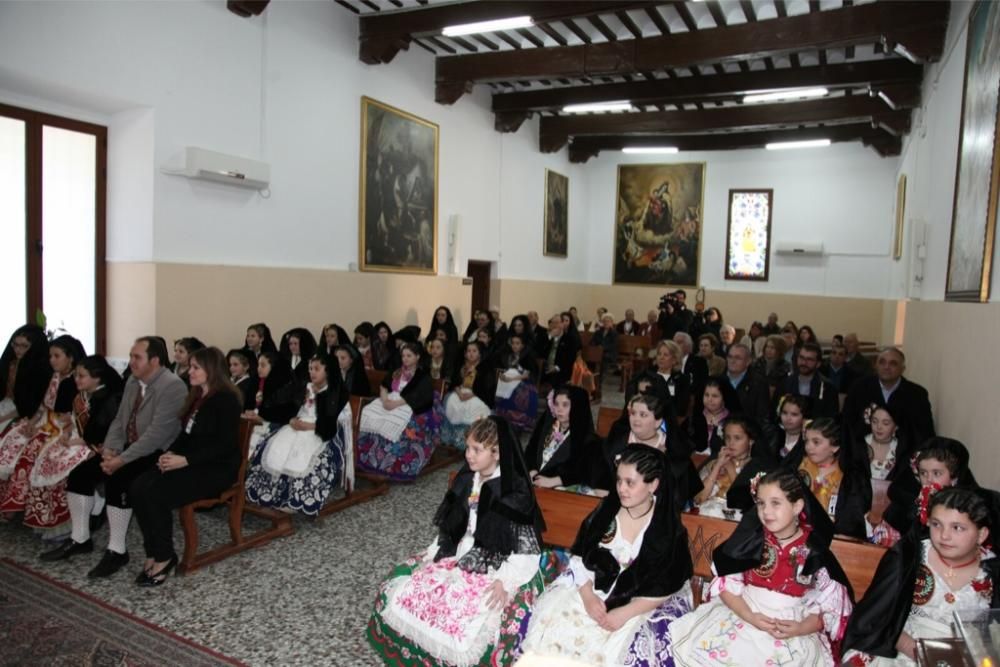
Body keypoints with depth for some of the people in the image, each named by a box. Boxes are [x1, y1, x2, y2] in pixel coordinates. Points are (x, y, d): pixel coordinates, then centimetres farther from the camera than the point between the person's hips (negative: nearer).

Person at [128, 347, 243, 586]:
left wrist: (185, 460, -23)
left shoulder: (227, 399, -13)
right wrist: (170, 452, -3)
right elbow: (186, 433, 17)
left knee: (157, 495, -24)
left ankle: (164, 556, -6)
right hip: (189, 462, 8)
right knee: (138, 488, -14)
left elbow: (225, 445, -19)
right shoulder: (196, 396, 14)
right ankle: (153, 553, -8)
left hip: (217, 468, -8)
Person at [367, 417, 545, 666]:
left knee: (467, 622, -32)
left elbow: (526, 548, -15)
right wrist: (431, 554, 5)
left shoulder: (516, 492, -15)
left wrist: (504, 581, -24)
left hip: (496, 570, -7)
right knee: (395, 591, -2)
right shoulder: (465, 480, 5)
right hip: (458, 557, 7)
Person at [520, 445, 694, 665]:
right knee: (550, 615, -14)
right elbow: (581, 556, 0)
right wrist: (588, 595, -14)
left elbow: (664, 589, -11)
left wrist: (625, 613, -19)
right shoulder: (607, 509, -4)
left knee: (615, 646, -28)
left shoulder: (669, 529, -13)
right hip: (596, 588, 4)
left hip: (645, 604, -3)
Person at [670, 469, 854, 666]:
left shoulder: (815, 553, -4)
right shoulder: (750, 539, -2)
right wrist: (750, 616, -14)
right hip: (741, 613, 1)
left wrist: (801, 629, -14)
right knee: (696, 647, -19)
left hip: (793, 630, -1)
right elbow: (726, 584, 0)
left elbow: (830, 606, 2)